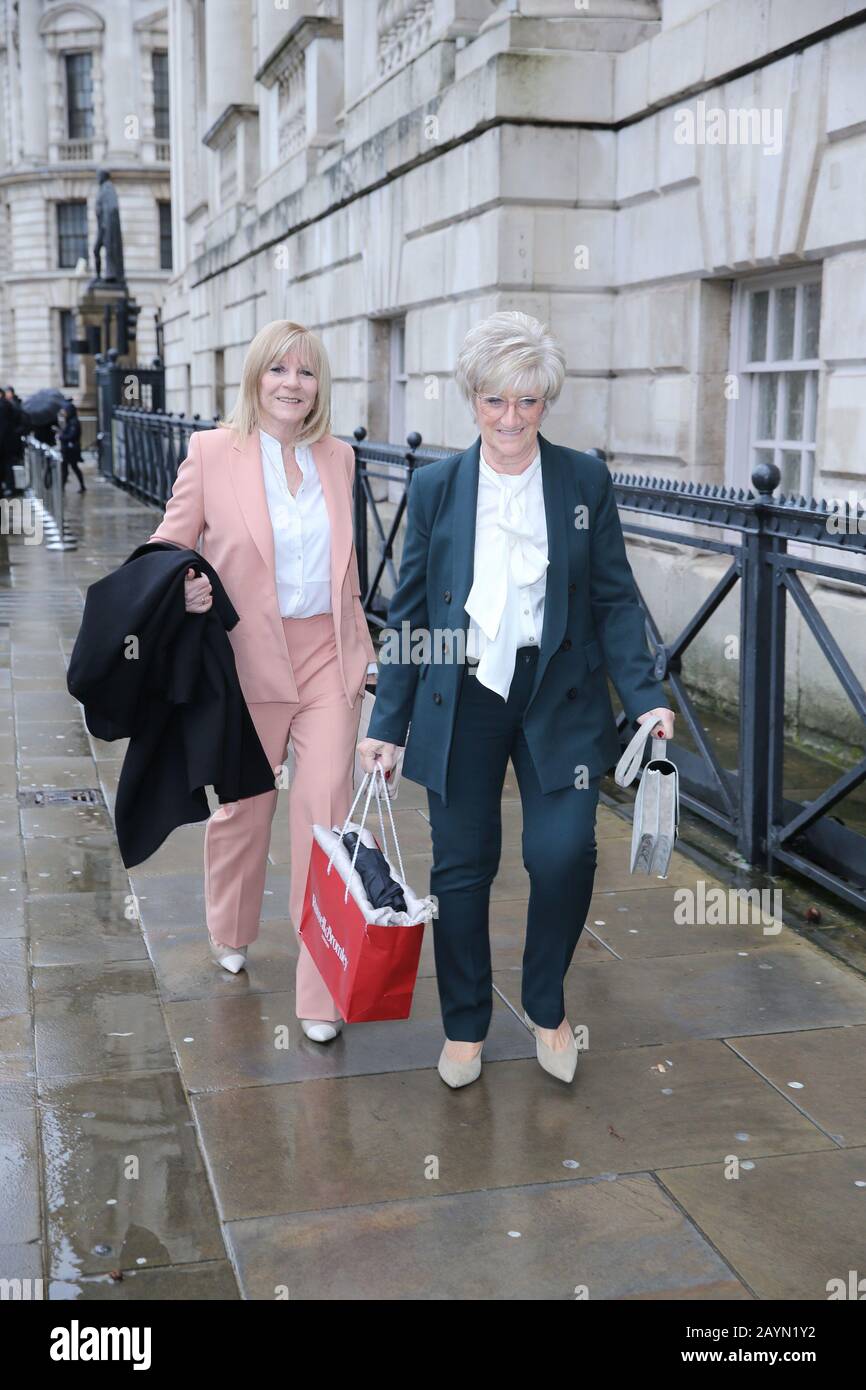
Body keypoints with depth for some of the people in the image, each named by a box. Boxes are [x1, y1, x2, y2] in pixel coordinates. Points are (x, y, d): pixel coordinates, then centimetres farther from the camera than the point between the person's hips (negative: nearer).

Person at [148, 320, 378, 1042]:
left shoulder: (339, 458, 7)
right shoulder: (212, 451, -4)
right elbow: (170, 542, 2)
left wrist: (367, 652, 12)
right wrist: (181, 585, -20)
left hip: (327, 656, 2)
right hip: (249, 658, -1)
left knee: (326, 806, -6)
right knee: (243, 806, 14)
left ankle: (321, 995, 4)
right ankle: (231, 935, 44)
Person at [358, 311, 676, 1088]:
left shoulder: (585, 480, 1)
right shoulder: (436, 486, 2)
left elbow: (615, 600, 3)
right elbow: (409, 611, 5)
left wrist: (645, 696, -9)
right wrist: (387, 724, 4)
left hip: (558, 698, 0)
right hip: (461, 700, 1)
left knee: (564, 853, -10)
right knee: (462, 867, 6)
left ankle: (547, 1009, 17)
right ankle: (465, 1026, 27)